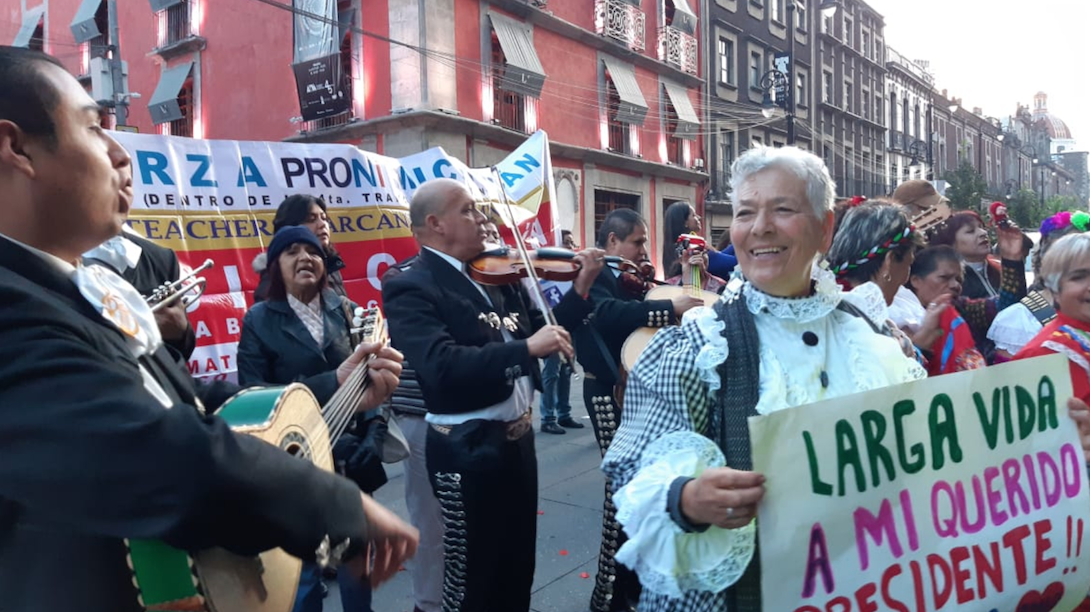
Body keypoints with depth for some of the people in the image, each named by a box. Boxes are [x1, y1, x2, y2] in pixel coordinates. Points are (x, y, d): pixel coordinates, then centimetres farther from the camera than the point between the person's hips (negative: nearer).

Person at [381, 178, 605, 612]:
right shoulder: (411, 288, -16)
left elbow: (538, 332, 9)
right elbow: (442, 367, -32)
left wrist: (581, 288, -1)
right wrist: (526, 348, -36)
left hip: (517, 438, 7)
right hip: (470, 450, -7)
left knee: (518, 569, 24)